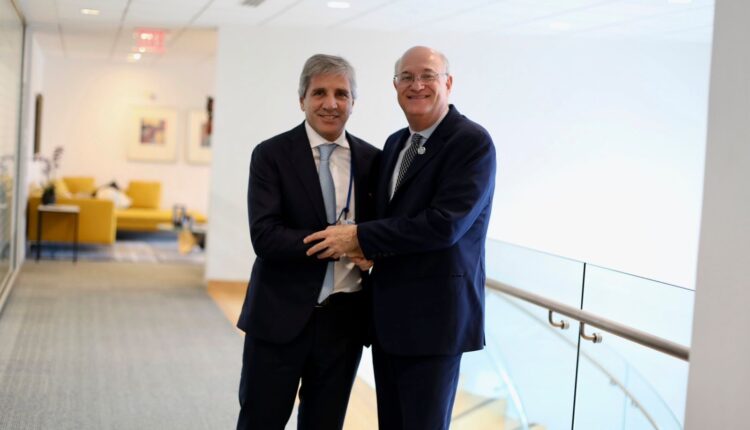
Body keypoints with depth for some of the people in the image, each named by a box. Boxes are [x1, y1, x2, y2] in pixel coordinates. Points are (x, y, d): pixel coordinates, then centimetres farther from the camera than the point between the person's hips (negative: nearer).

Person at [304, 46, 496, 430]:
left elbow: (445, 224, -22)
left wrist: (361, 237, -18)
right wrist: (368, 244, 0)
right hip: (388, 314, 8)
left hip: (434, 315, -7)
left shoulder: (473, 142, -12)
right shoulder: (396, 143, 13)